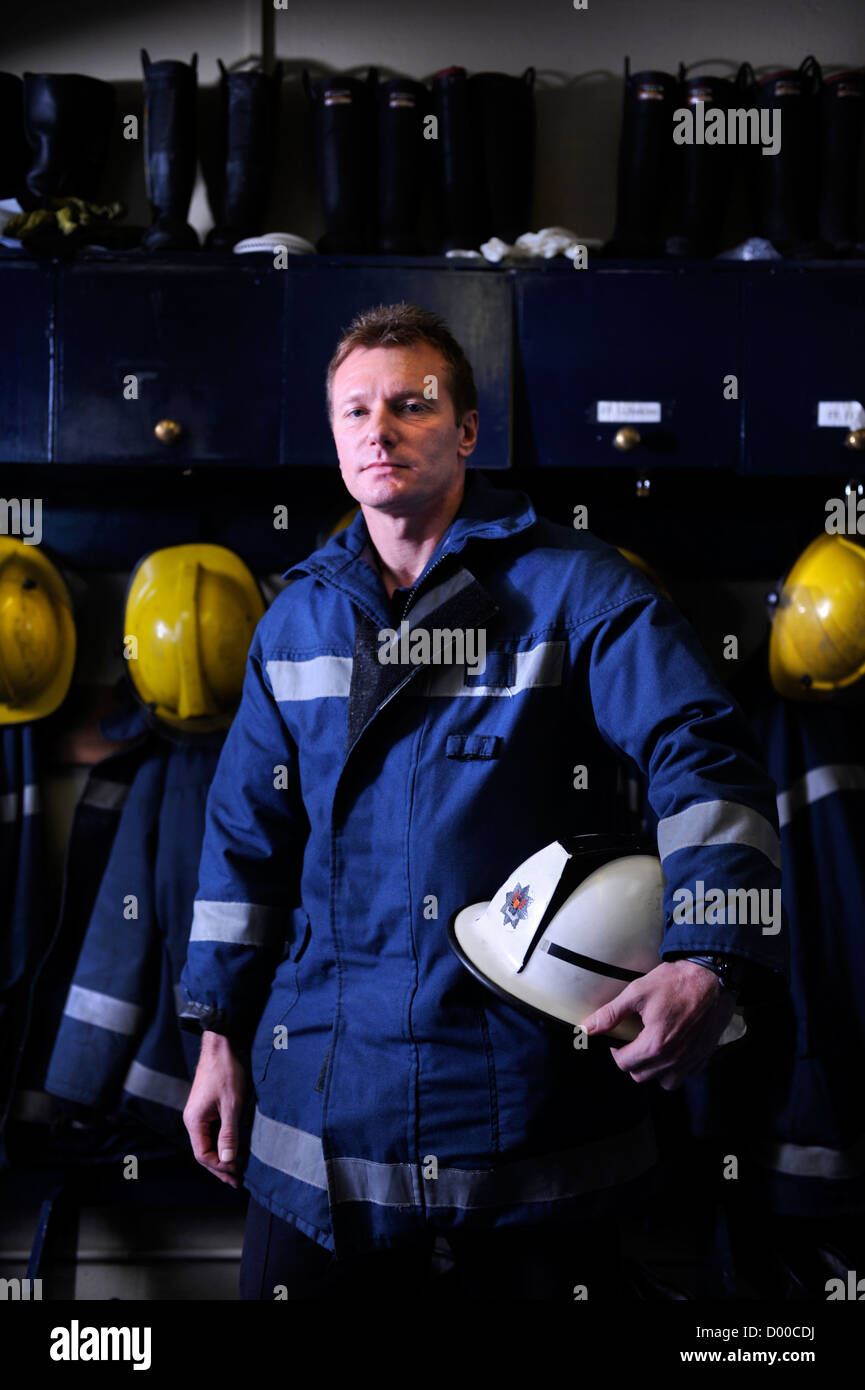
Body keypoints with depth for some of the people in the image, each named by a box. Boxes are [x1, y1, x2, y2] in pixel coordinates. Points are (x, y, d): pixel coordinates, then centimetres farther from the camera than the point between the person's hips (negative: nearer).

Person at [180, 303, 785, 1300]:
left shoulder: (576, 589, -3)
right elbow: (247, 834, 14)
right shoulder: (296, 619, 11)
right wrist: (220, 1035, 11)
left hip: (529, 1093, -3)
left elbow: (704, 760, -13)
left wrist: (707, 958, -28)